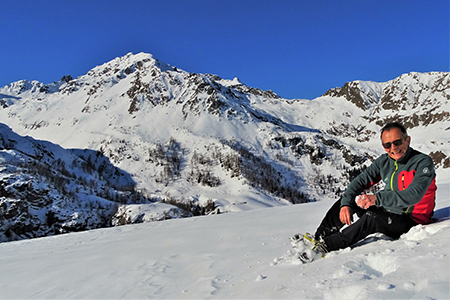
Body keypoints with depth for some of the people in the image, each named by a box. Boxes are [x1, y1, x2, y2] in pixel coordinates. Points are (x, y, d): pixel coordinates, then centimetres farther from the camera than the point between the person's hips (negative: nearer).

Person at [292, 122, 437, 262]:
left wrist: (377, 199, -41)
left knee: (372, 218, -33)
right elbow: (360, 180, -1)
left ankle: (326, 246, -25)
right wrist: (346, 204, -17)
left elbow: (413, 195, -32)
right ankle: (318, 238, 1)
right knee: (347, 198, 0)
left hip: (412, 221, -7)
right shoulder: (384, 161, 1)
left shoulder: (423, 162, -18)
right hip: (388, 212, 7)